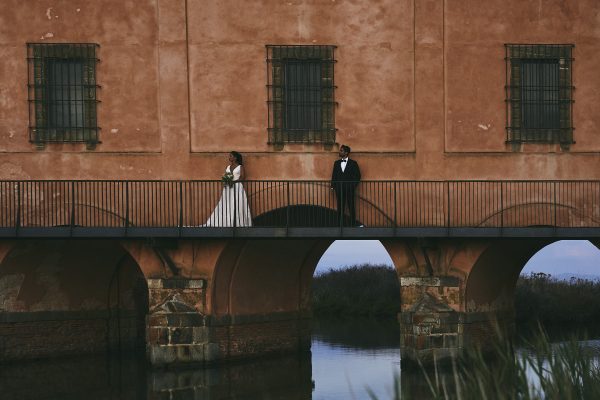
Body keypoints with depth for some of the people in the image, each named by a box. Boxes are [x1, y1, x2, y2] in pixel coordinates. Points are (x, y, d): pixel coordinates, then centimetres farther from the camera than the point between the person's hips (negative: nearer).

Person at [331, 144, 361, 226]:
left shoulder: (353, 163, 2)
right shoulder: (336, 163, 13)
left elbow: (358, 176, 2)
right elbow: (334, 175, 12)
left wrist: (353, 185, -7)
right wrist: (333, 186, 1)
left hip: (349, 189, -3)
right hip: (339, 189, 3)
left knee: (351, 207, -2)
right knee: (340, 208, 3)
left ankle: (353, 225, 1)